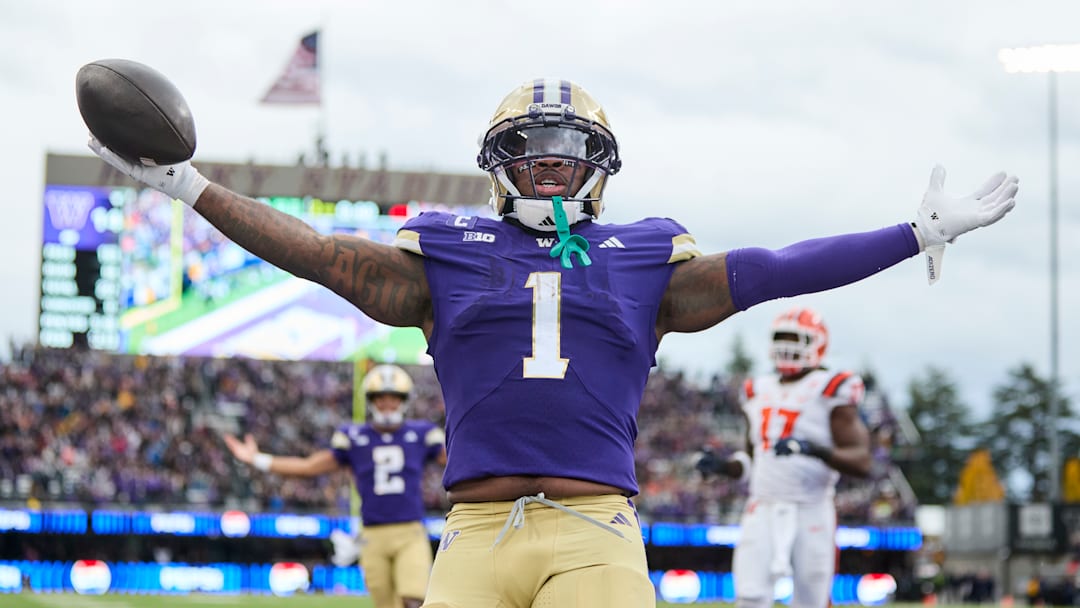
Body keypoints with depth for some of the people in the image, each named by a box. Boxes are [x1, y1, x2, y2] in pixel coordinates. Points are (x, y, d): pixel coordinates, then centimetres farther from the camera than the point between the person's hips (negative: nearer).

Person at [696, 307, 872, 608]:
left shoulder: (830, 392, -4)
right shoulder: (760, 391, 15)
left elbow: (861, 463, -12)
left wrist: (814, 449, -28)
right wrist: (722, 466, 3)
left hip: (811, 512, -4)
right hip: (763, 509, 4)